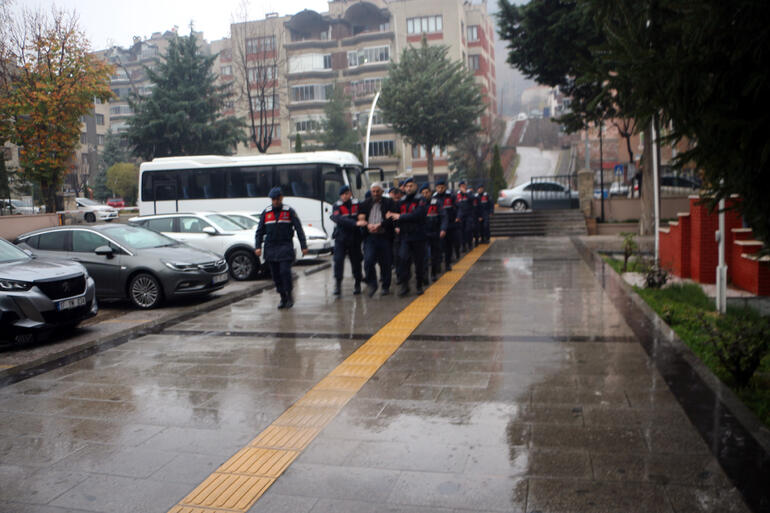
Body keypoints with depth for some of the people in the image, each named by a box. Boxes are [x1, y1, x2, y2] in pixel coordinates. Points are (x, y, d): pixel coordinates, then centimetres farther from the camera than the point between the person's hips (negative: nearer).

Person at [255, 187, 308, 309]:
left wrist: (303, 246, -6)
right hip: (270, 248, 3)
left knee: (285, 271, -15)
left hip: (285, 247, -3)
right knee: (276, 275, 4)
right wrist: (258, 247, -2)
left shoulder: (289, 211, 2)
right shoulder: (266, 213, 10)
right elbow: (260, 231, 11)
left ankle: (289, 295, 1)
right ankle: (283, 298, 15)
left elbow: (299, 229, 0)